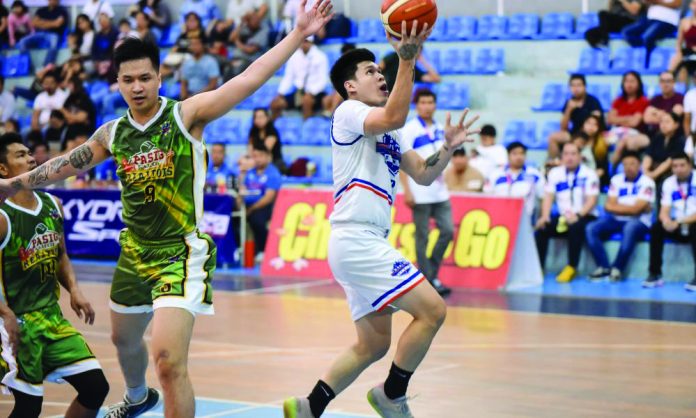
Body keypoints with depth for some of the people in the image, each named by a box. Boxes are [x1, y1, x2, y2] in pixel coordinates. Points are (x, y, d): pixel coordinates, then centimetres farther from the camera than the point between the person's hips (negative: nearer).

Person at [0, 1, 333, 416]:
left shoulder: (186, 115, -12)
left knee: (169, 360, -21)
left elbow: (249, 79, -22)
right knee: (124, 338, 28)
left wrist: (299, 34, -30)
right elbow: (66, 164, 18)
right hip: (136, 251, 7)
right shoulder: (113, 133, 4)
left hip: (182, 253, -7)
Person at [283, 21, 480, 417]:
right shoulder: (349, 112, -5)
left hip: (367, 242, 10)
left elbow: (423, 174, 21)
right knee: (432, 309, -13)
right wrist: (407, 60, -28)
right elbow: (395, 117, -26)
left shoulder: (387, 134, 23)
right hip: (356, 239, -10)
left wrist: (449, 147, 5)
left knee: (373, 344, 12)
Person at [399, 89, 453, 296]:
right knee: (422, 237, 0)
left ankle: (432, 274, 15)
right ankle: (427, 280, 7)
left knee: (448, 230, 3)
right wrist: (406, 191, -16)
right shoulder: (409, 130, -8)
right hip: (420, 194, -6)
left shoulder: (439, 129, 10)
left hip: (440, 192, 6)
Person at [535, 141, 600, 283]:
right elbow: (548, 197, 4)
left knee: (575, 227, -36)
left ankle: (571, 268, -28)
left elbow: (591, 201, -12)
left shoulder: (589, 175, -4)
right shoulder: (555, 173, 8)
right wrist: (545, 216, -13)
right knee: (542, 228, -22)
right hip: (562, 216, 4)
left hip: (584, 217, -4)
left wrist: (578, 215, -27)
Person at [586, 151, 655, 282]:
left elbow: (636, 209, -14)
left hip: (639, 222, -5)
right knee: (591, 228, -19)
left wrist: (617, 207, -2)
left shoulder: (646, 183, -7)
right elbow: (609, 206, 2)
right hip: (617, 220, 5)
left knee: (630, 228, -40)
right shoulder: (616, 180, 8)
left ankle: (617, 268, -29)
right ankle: (604, 267, -21)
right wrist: (629, 208, -8)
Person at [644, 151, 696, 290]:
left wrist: (680, 222, -29)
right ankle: (655, 274, -19)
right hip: (677, 226, 4)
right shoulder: (669, 183, 3)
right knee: (656, 228, -22)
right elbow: (664, 212, -3)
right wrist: (667, 221, -26)